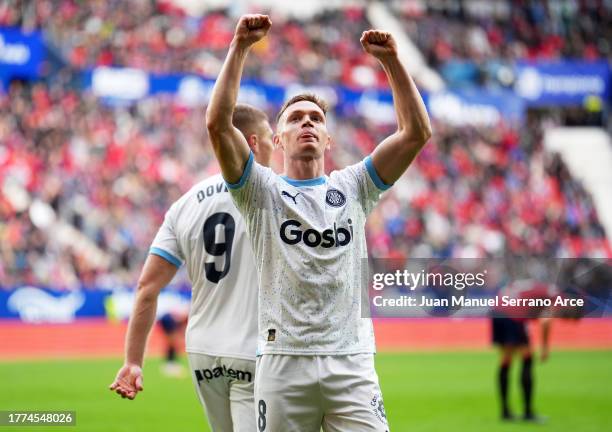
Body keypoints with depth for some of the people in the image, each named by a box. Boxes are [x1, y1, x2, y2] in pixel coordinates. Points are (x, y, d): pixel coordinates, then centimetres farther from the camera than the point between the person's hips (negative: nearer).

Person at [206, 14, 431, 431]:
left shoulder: (353, 188, 15)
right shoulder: (262, 191, 10)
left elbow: (417, 133, 7)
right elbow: (218, 124, -5)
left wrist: (391, 60, 0)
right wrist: (240, 47, -7)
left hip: (351, 362, 1)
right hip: (283, 361, -1)